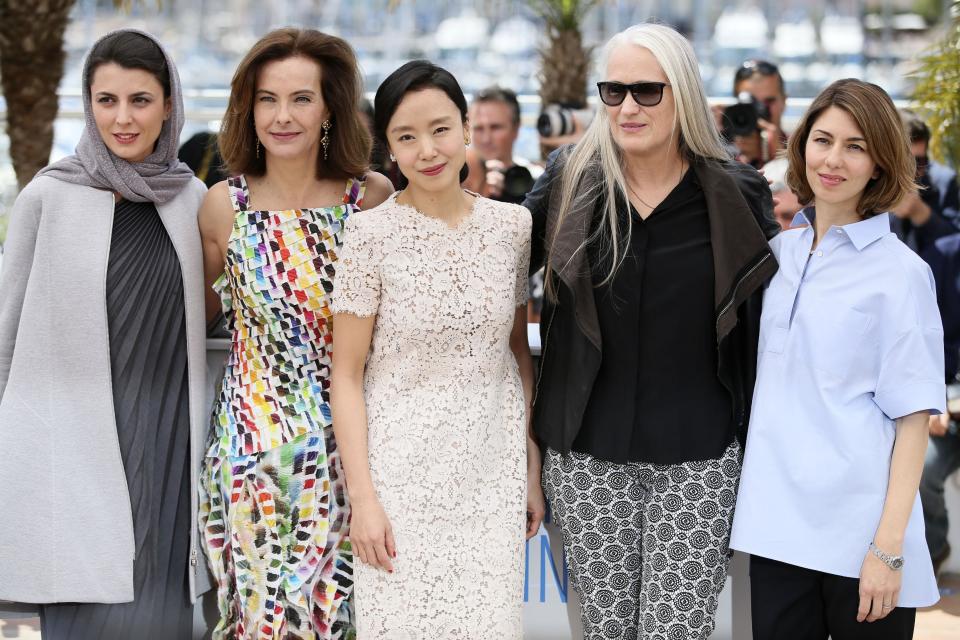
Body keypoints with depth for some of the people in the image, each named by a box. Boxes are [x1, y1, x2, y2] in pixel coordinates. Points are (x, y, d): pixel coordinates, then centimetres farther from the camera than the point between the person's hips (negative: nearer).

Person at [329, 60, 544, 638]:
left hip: (494, 471, 3)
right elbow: (348, 374, -6)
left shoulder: (513, 226, 2)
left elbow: (520, 352, 11)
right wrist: (362, 496, -11)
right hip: (403, 471, -3)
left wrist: (533, 470, 10)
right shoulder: (373, 233, -8)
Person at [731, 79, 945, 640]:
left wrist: (889, 546, -14)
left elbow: (913, 418, -8)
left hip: (858, 531, -4)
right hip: (777, 524, 4)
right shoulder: (780, 251, 10)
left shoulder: (899, 272, -5)